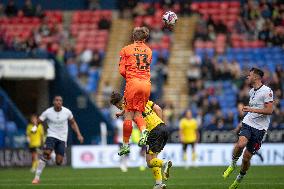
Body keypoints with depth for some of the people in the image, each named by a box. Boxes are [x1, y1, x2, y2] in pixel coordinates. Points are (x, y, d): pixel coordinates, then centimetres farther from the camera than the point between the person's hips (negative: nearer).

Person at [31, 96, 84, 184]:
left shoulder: (67, 112, -4)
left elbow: (73, 123, 11)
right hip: (52, 136, -2)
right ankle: (37, 177, -21)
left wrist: (78, 134, 5)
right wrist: (35, 127, -29)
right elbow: (38, 121, -6)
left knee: (59, 162, -6)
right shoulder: (48, 112, -10)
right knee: (46, 153, -26)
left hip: (62, 138, 2)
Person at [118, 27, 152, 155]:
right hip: (146, 83, 3)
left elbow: (122, 71, 1)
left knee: (129, 114, 1)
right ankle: (143, 130, -20)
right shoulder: (149, 51, 16)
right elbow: (147, 66, 15)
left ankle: (126, 144, 3)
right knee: (138, 113, 10)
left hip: (133, 82, -3)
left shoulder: (126, 50, 4)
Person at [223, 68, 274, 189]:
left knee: (247, 157, 0)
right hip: (248, 123, 4)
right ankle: (233, 164, -3)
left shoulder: (267, 91, -11)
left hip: (260, 128, -4)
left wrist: (251, 109, -21)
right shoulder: (251, 91, 13)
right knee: (241, 144, -28)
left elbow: (269, 111, -16)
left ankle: (239, 179, 22)